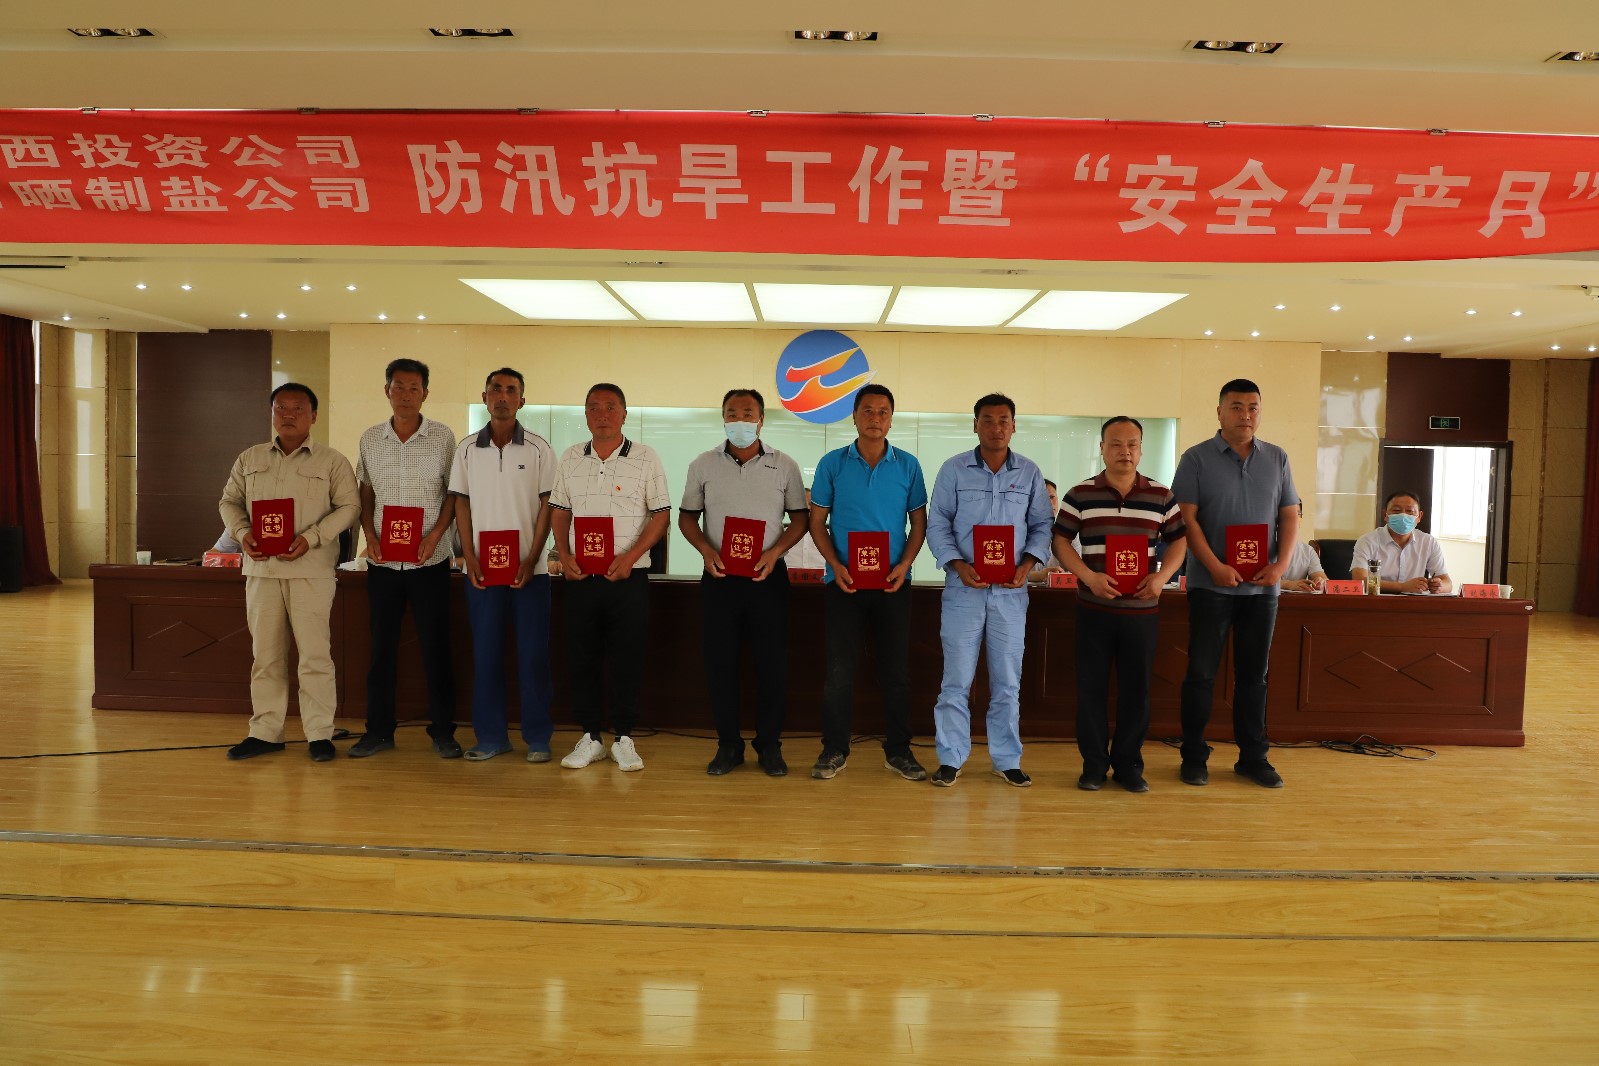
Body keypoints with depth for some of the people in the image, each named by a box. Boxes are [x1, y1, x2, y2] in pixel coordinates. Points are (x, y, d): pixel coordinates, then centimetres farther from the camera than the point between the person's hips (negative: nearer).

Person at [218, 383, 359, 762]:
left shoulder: (332, 461, 2)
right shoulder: (249, 459, 13)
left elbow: (349, 506, -3)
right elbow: (230, 501, 16)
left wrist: (311, 538, -15)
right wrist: (242, 533, -4)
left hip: (311, 570, -4)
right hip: (261, 568, 4)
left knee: (314, 653, -2)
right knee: (265, 653, 9)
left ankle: (320, 734, 6)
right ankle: (265, 732, 18)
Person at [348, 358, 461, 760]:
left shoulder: (442, 437, -1)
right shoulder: (370, 439, 7)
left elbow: (454, 493, 0)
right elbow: (365, 494, 12)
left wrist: (434, 536, -12)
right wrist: (370, 537, -3)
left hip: (430, 560, -2)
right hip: (382, 561, 3)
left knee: (435, 647, 2)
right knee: (382, 646, 8)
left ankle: (443, 731, 13)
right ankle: (379, 731, 19)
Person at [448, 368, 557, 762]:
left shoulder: (539, 448, 1)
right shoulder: (467, 448, 7)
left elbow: (546, 507, -1)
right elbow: (462, 505, 7)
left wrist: (530, 560, -9)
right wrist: (470, 559, -3)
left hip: (529, 568, -2)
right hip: (482, 568, 2)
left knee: (533, 654, 1)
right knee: (485, 653, 6)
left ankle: (537, 737, 11)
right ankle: (490, 736, 16)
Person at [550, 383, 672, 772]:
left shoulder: (645, 458, -1)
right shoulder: (571, 458, 9)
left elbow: (661, 514, -3)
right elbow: (559, 511, 13)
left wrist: (630, 557, -14)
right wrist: (564, 555, -2)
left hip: (628, 577, -3)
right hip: (580, 577, 3)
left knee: (627, 660, 2)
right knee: (582, 659, 8)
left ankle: (624, 739, 16)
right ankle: (590, 737, 21)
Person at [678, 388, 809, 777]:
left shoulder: (784, 466, 2)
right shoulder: (703, 466, 5)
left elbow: (800, 519, 4)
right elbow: (687, 517, 9)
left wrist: (775, 552, -12)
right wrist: (706, 550, -10)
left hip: (768, 576, -1)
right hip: (719, 577, 1)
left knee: (772, 662, 3)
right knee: (720, 661, 5)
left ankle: (770, 745, 17)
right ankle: (728, 744, 18)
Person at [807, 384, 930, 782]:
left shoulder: (908, 465, 3)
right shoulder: (832, 463, 1)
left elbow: (919, 523, 7)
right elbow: (817, 522, 3)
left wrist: (903, 565, -9)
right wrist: (836, 565, -11)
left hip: (894, 583, 1)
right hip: (844, 581, -1)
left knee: (896, 670, 7)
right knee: (839, 670, 3)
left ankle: (898, 750, 19)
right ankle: (834, 750, 16)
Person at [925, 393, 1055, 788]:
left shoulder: (1029, 472, 6)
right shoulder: (954, 469, 1)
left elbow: (1042, 525, 9)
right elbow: (937, 523, 1)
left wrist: (1027, 564, -7)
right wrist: (958, 565, -13)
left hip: (1011, 591, 2)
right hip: (964, 588, -1)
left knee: (1008, 680, 8)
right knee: (956, 678, 2)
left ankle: (1007, 759, 19)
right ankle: (950, 758, 12)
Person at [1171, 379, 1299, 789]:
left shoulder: (1277, 459, 9)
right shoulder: (1196, 459, -2)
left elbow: (1290, 516, 9)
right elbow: (1187, 519, -8)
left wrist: (1281, 564, -7)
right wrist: (1216, 566, -17)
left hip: (1262, 586, 3)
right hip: (1211, 584, -3)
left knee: (1254, 673, 10)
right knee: (1201, 672, 2)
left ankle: (1253, 756, 20)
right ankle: (1194, 756, 12)